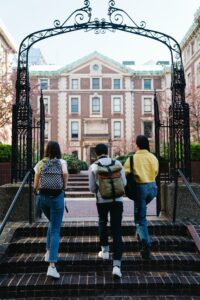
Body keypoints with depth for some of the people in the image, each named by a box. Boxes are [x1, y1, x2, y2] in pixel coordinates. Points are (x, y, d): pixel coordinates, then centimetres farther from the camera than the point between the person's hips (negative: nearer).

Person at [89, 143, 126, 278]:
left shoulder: (93, 167, -3)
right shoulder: (117, 163, 0)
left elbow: (92, 188, 0)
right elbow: (124, 182, 4)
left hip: (102, 200, 0)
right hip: (117, 200, 1)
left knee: (102, 223, 27)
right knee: (117, 230, 2)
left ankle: (105, 250, 32)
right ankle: (117, 265, -4)